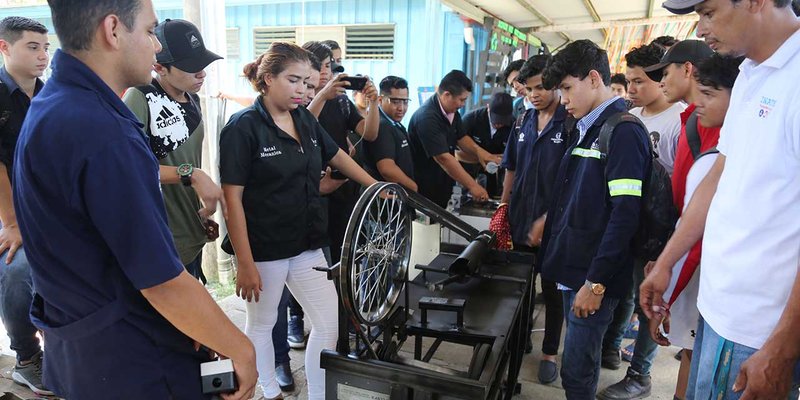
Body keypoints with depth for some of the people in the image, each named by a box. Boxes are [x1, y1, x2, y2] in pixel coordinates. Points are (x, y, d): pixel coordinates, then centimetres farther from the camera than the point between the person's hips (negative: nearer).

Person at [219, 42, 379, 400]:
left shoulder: (306, 120, 5)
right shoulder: (243, 126, -13)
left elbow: (337, 157, 20)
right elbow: (233, 198, -15)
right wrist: (244, 263, -18)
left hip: (307, 245, 6)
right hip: (263, 249, -5)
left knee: (330, 323, 7)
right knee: (261, 324, 16)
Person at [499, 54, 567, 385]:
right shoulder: (524, 121, 7)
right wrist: (503, 208, 10)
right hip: (520, 219, 5)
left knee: (553, 289, 10)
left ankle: (550, 353, 26)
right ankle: (522, 336, 37)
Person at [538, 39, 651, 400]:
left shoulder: (623, 131, -14)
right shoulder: (588, 129, 14)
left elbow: (625, 214, -21)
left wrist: (596, 281, -20)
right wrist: (551, 220, 14)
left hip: (595, 276, -8)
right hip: (572, 266, 8)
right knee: (579, 360, 19)